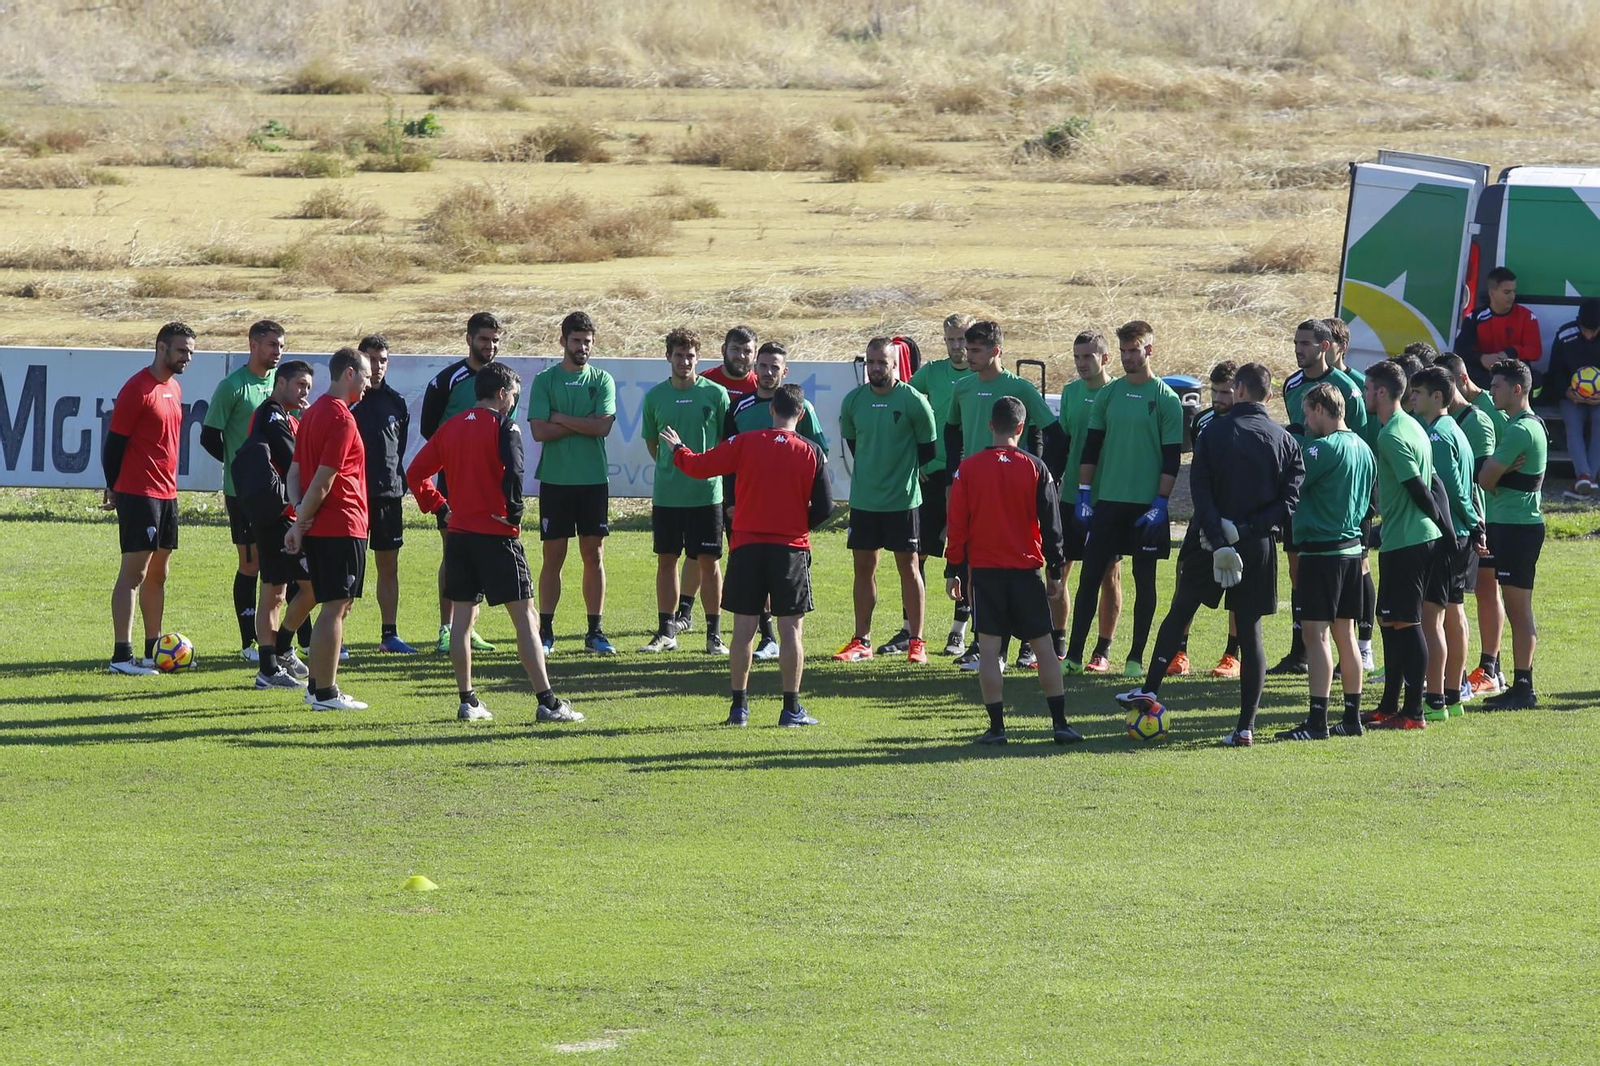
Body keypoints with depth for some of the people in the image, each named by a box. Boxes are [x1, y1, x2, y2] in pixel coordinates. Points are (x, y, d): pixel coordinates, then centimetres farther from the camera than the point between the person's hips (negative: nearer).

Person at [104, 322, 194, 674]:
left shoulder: (174, 389, 14)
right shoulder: (138, 389, -13)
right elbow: (115, 441, -11)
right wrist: (113, 488, -6)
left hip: (166, 494, 9)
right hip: (138, 495, -9)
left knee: (158, 574, 11)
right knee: (134, 572, -10)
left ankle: (153, 651, 17)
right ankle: (121, 655, -11)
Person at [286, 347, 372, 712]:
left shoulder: (313, 412, 15)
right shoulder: (341, 418, -15)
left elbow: (296, 471, 14)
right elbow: (323, 480, -18)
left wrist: (299, 512, 1)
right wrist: (301, 524, -12)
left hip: (318, 529, 9)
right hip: (342, 527, -9)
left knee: (335, 606, 16)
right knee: (336, 607, -5)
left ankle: (317, 684, 19)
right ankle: (325, 693, -3)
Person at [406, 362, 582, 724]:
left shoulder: (451, 426, 11)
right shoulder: (503, 426, -8)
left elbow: (415, 473, 11)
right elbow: (513, 473, -22)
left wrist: (437, 505, 16)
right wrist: (513, 513, -9)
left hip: (459, 532, 6)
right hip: (496, 534, -6)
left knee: (462, 616, 11)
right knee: (525, 618, -4)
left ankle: (467, 701, 10)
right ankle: (547, 702, -7)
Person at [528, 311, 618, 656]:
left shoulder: (602, 380, 5)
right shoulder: (545, 380, 2)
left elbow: (603, 426, -9)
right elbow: (539, 431, -9)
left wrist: (561, 418, -9)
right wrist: (583, 424, -9)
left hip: (594, 480, 1)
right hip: (555, 480, -1)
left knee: (594, 555, 4)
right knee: (553, 556, 0)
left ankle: (595, 631, 9)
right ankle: (546, 632, 6)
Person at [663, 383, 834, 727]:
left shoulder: (745, 443, -4)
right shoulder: (811, 452, -4)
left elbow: (699, 466, 1)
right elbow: (824, 507, -2)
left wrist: (678, 450, 21)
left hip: (747, 546, 1)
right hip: (791, 549, -1)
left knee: (743, 629, 7)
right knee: (792, 629, 3)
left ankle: (739, 705, 9)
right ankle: (791, 708, 1)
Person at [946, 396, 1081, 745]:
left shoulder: (968, 469, -2)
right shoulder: (1035, 468, -2)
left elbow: (957, 524, 1)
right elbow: (1051, 523, 1)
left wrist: (953, 571, 8)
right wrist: (1055, 570, 8)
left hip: (984, 570, 0)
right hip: (1026, 570, 0)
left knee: (989, 648, 2)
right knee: (1043, 646, 6)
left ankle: (996, 726, -2)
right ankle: (1060, 723, 3)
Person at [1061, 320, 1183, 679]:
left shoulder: (1166, 399, -3)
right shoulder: (1109, 394, 8)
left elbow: (1172, 458, -4)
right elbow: (1091, 446, 11)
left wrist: (1160, 503, -11)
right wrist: (1083, 494, 3)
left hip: (1146, 505, -3)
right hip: (1107, 501, 3)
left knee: (1144, 579, 3)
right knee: (1089, 575, 0)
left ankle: (1136, 658, 10)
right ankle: (1073, 655, 2)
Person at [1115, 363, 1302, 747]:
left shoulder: (1213, 434, -3)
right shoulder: (1286, 442, 1)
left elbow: (1202, 495, -12)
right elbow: (1290, 503, -6)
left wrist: (1220, 539, -16)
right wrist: (1245, 529, -10)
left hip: (1208, 546, -1)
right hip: (1259, 549, 1)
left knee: (1179, 613, 20)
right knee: (1250, 632, 4)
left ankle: (1150, 688, 21)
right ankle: (1246, 726, 1)